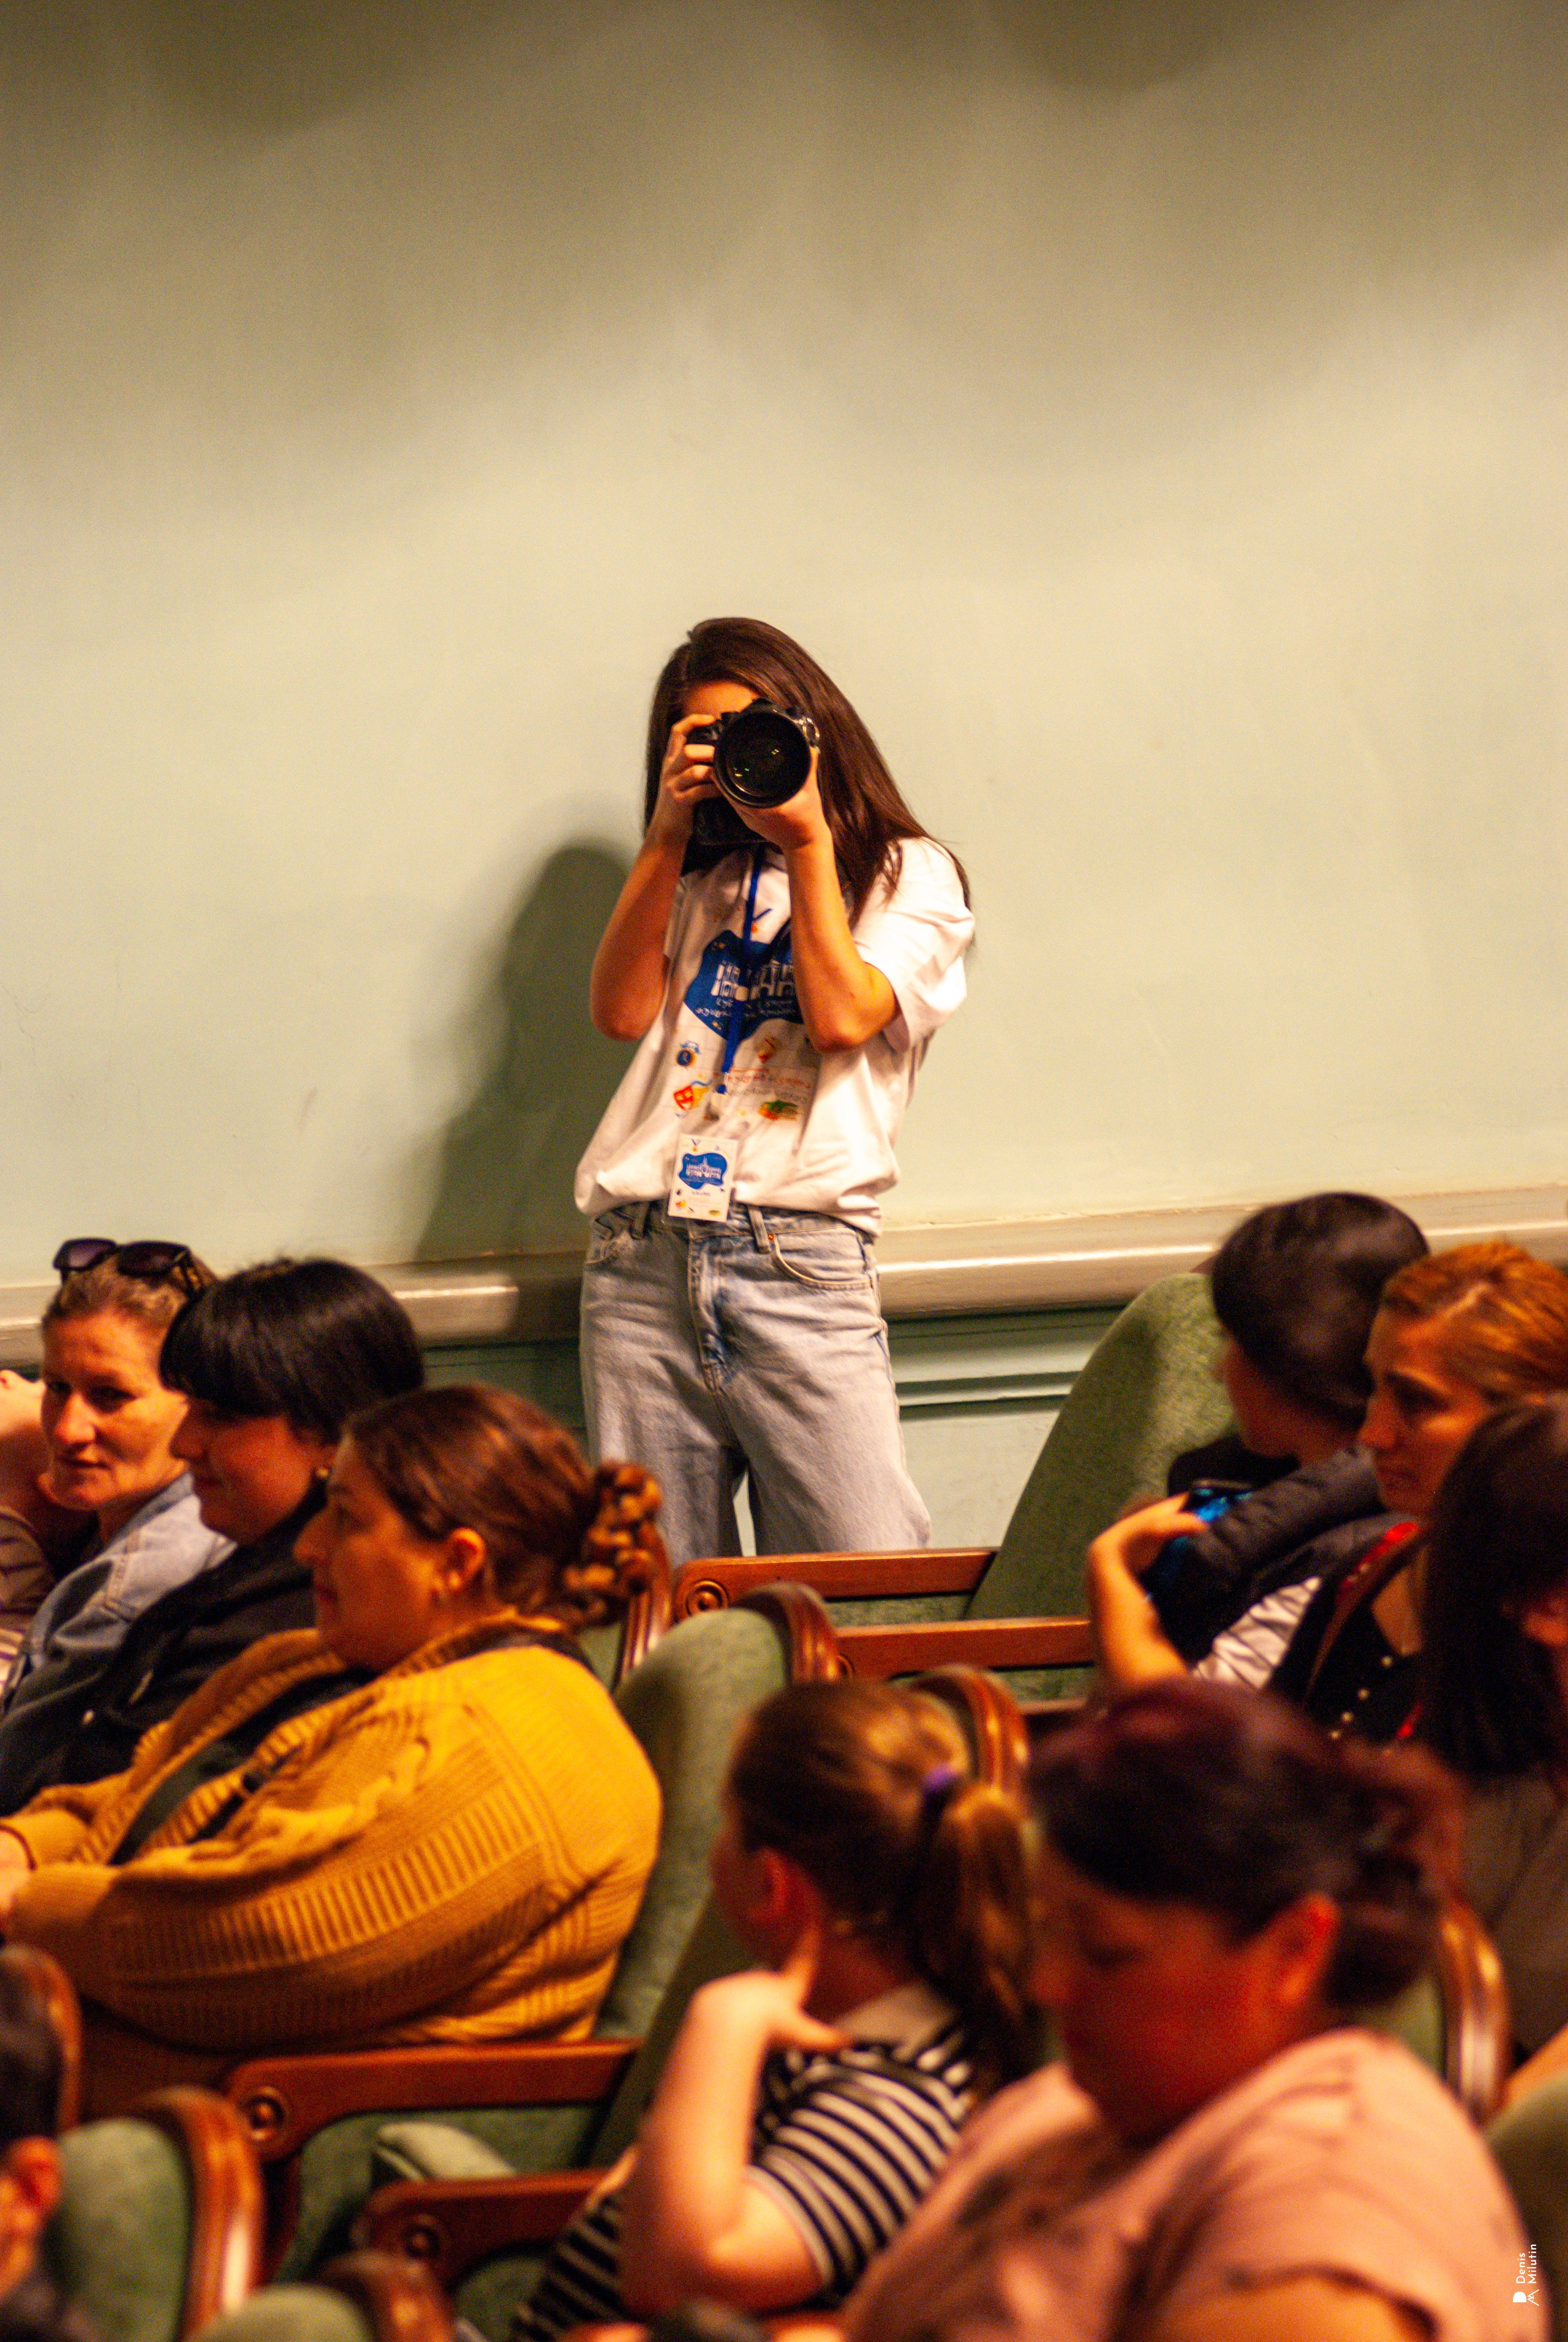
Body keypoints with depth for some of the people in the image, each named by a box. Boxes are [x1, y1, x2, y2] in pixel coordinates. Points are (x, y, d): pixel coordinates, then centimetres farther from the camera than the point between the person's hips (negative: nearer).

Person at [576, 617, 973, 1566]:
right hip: (643, 1263, 3)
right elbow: (622, 1012, 5)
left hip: (802, 1264, -3)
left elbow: (841, 1017, -4)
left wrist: (809, 840, 0)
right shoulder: (698, 882, 23)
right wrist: (668, 834, 5)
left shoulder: (911, 874, 13)